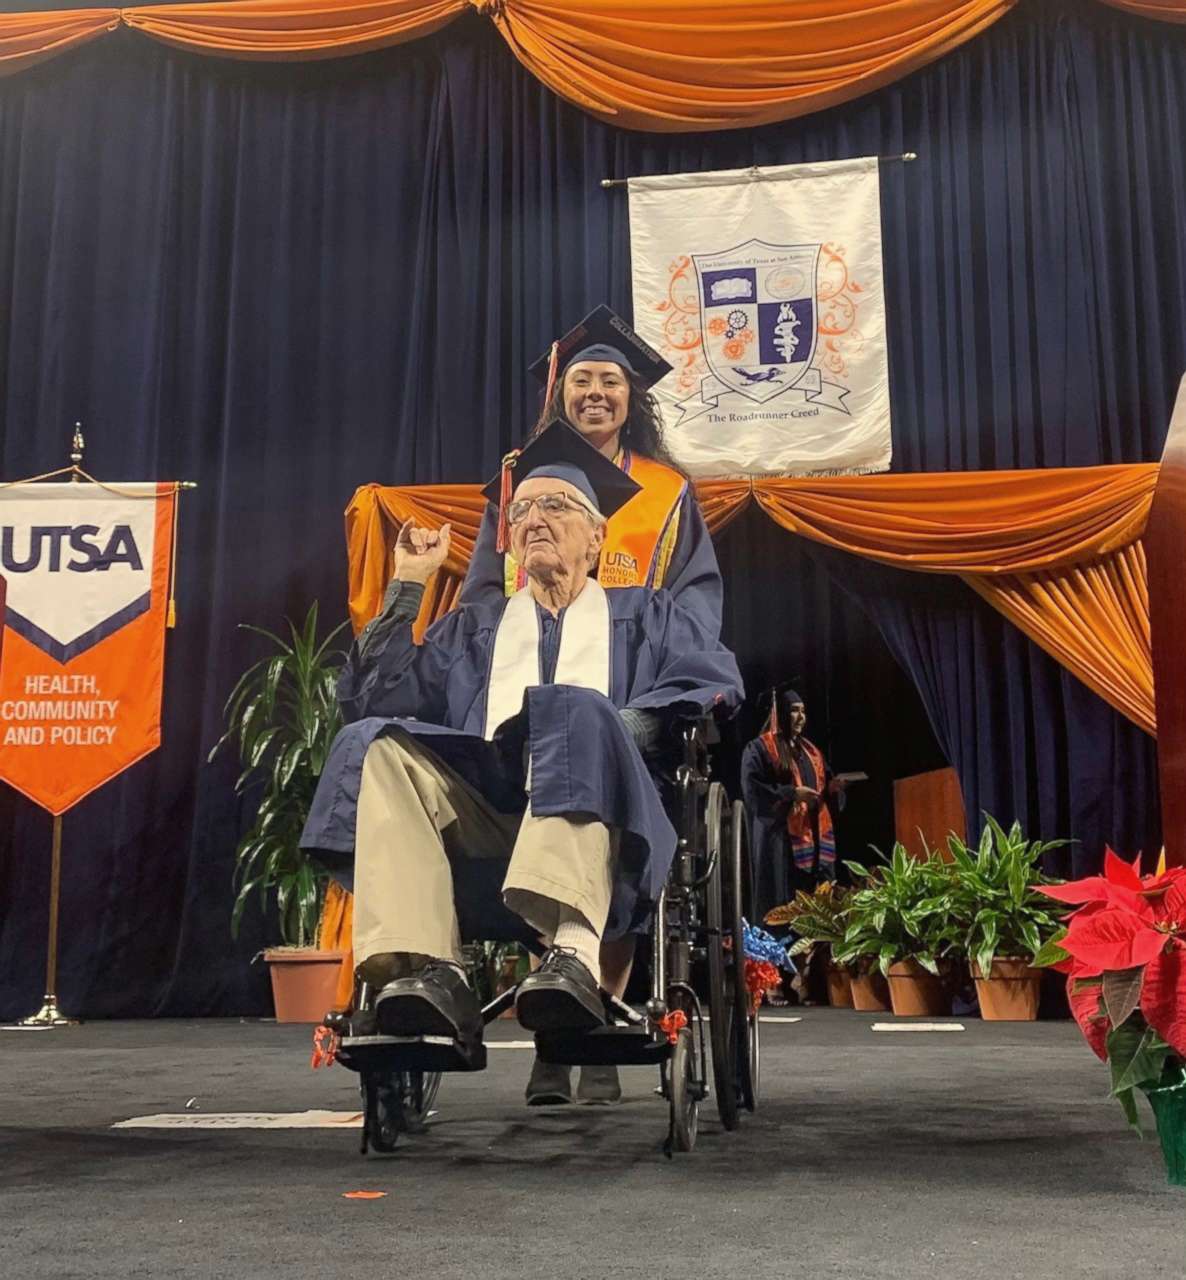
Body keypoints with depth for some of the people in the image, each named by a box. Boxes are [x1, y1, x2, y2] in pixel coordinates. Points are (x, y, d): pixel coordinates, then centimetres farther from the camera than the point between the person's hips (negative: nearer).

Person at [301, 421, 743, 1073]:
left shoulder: (644, 615, 28)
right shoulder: (473, 629, 32)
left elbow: (717, 684, 7)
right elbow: (372, 700, 17)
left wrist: (631, 722, -10)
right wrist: (406, 588, 16)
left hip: (589, 805, -2)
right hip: (477, 809, 2)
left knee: (578, 713, -34)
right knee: (382, 746, -26)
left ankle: (573, 951, -55)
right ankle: (426, 971, -44)